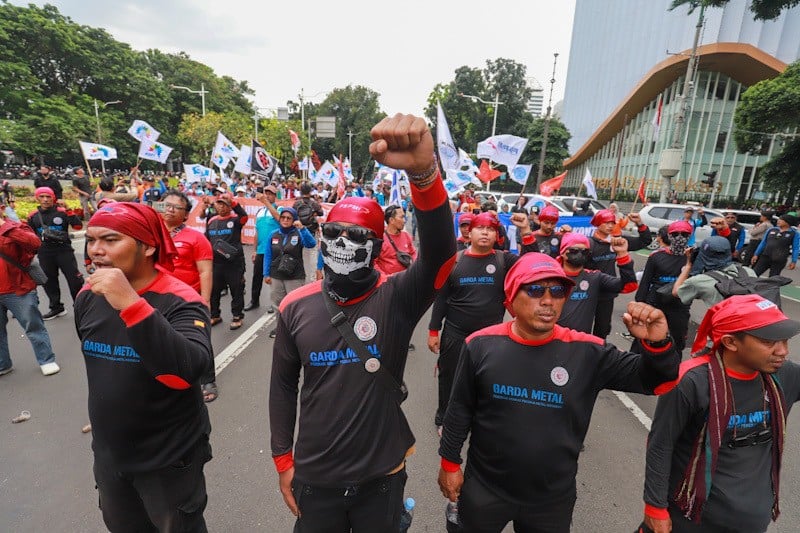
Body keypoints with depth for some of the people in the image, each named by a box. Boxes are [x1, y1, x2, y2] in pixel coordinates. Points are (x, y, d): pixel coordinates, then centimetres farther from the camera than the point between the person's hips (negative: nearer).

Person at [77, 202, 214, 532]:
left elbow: (191, 370, -41)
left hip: (169, 457, -5)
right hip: (108, 454, 6)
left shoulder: (180, 301, -25)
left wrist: (131, 305, -45)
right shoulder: (87, 297, -5)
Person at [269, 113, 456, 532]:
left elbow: (441, 254, -36)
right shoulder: (296, 306, -9)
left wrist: (423, 171, -50)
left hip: (381, 476, -1)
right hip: (314, 476, 2)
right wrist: (283, 460, 6)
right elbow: (283, 385, 2)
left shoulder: (397, 298, -17)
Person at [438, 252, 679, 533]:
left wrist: (656, 343, -31)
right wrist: (450, 462, 2)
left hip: (554, 499, 2)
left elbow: (651, 378, -10)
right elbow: (460, 409, -5)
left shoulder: (587, 351, -14)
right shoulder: (482, 345, -15)